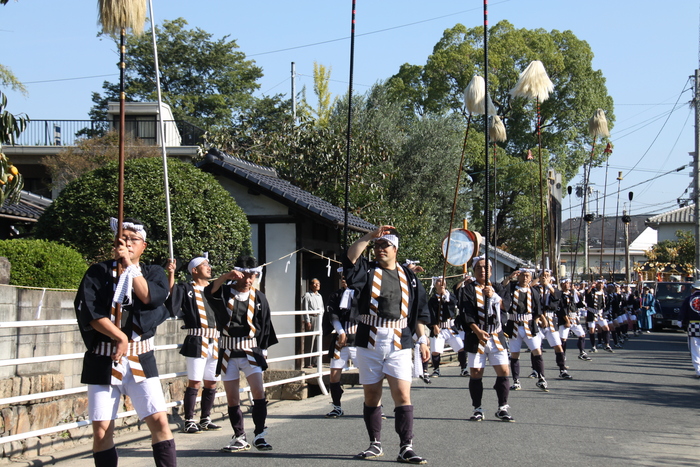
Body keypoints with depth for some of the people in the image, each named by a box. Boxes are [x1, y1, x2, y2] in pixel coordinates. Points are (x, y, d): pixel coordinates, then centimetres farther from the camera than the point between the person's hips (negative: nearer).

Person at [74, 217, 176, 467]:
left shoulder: (154, 273, 11)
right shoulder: (98, 272, 6)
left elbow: (150, 297, -10)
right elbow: (90, 312, -7)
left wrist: (129, 264, -9)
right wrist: (119, 337, -15)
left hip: (141, 359, 1)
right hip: (103, 359, -1)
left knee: (159, 421, -10)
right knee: (102, 430, -3)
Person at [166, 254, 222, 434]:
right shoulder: (186, 289, 1)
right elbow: (171, 301, -17)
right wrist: (171, 274, -23)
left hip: (215, 342, 6)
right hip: (196, 342, -6)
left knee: (211, 383, 9)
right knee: (194, 382, -7)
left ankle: (206, 419, 19)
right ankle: (189, 421, -1)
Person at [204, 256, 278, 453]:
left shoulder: (259, 298, 4)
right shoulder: (224, 293, -1)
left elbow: (265, 326, 12)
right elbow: (209, 292, -23)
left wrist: (263, 351, 11)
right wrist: (226, 276, -36)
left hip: (251, 352, 0)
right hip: (228, 353, 0)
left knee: (259, 392, -12)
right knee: (232, 397, 4)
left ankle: (259, 435, -3)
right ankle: (240, 438, 15)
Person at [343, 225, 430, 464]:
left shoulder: (408, 277, 10)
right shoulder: (367, 270, 7)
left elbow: (418, 312, 12)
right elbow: (351, 256, -15)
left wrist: (422, 339, 5)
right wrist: (371, 235, -18)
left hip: (399, 345, 0)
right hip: (369, 343, 1)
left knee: (402, 394, -8)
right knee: (371, 394, 7)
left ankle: (406, 448, -7)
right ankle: (375, 444, 19)